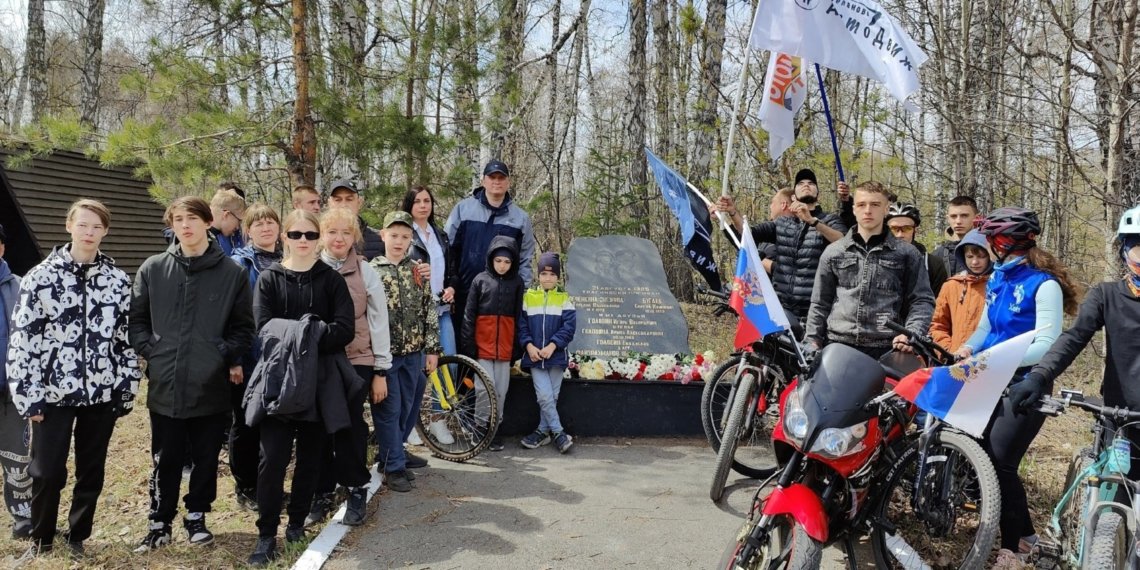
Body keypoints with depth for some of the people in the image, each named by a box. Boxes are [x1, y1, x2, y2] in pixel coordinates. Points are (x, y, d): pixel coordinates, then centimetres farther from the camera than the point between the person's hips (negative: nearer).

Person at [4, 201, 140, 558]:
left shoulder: (118, 280, 4)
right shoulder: (41, 277, -3)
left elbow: (127, 339, 6)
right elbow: (22, 337, -3)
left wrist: (127, 390, 5)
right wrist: (27, 394, -7)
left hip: (102, 393, 2)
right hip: (54, 392, -2)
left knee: (91, 471, 10)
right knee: (47, 471, 5)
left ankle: (77, 536, 29)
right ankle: (41, 538, 29)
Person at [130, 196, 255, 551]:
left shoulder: (232, 273, -1)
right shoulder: (152, 269, 3)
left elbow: (243, 327, 4)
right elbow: (136, 319, 9)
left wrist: (228, 356, -8)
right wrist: (150, 351, -3)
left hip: (211, 386, 0)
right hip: (165, 386, 1)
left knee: (206, 459, 12)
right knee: (165, 461, 11)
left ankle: (196, 517, 31)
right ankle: (160, 522, 28)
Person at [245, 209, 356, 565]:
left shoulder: (332, 280, 4)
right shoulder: (269, 279, 5)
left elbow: (344, 330, -8)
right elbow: (264, 328, -8)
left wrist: (302, 338, -16)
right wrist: (306, 333, -16)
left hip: (319, 382, 1)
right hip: (277, 380, -1)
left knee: (310, 458, 9)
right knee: (273, 459, -3)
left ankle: (297, 523, 25)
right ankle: (266, 535, 6)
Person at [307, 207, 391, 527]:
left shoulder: (366, 273, 0)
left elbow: (379, 321, 2)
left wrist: (381, 370, 0)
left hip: (357, 361, -1)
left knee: (350, 426, -1)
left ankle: (357, 491, 15)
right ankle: (322, 493, 18)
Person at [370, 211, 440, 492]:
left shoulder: (418, 271, 6)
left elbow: (430, 310, 7)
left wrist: (432, 349, 2)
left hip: (413, 353, 4)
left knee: (408, 407, 14)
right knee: (388, 410, 1)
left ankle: (393, 451, 34)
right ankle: (393, 466, 10)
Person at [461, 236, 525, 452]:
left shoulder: (517, 283, 6)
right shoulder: (480, 280, 1)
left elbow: (519, 317, 8)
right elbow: (469, 315, 1)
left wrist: (517, 347, 4)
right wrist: (468, 345, -5)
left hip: (505, 347, 2)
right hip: (483, 344, -2)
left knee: (501, 390, 8)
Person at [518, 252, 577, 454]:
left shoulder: (564, 299, 3)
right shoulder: (528, 297, 5)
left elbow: (568, 327, -5)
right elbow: (521, 325, 3)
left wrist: (552, 345, -15)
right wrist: (529, 345, -11)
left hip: (556, 356, 0)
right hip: (534, 356, 0)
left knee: (551, 396, 7)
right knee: (544, 396, -9)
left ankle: (543, 431, 21)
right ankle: (558, 433, 0)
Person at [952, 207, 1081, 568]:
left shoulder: (1044, 283, -15)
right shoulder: (998, 278, 9)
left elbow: (1046, 344, -20)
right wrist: (967, 348, -6)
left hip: (1027, 385, -8)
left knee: (999, 463, -9)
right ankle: (1025, 534, 26)